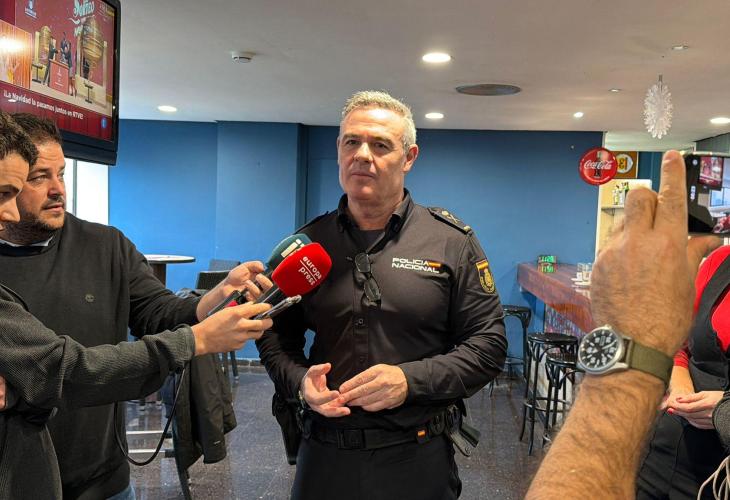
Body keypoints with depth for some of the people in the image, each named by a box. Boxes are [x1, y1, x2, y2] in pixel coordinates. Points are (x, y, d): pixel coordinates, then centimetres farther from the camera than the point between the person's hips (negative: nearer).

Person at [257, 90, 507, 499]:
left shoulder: (452, 242, -4)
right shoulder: (308, 242, 2)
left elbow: (488, 343, -5)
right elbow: (275, 335, 8)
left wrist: (411, 380, -18)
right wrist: (299, 381, -12)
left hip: (418, 456, -1)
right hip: (325, 452, 2)